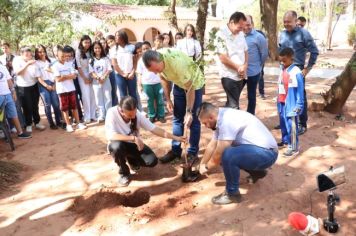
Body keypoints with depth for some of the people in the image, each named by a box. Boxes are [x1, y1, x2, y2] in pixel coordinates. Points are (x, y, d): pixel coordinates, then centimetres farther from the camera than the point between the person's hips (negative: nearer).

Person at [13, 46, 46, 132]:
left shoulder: (33, 62, -5)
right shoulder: (17, 60, -9)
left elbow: (38, 75, -3)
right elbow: (18, 72, -24)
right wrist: (27, 64, -33)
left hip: (34, 86, 2)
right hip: (23, 88, -2)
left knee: (35, 106, 11)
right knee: (27, 107, 4)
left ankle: (37, 122, 27)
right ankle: (28, 125, 19)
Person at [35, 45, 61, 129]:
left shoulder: (49, 61, 15)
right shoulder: (36, 63, 2)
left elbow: (54, 73, 12)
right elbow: (38, 77, -4)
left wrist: (54, 84, 0)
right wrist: (46, 85, -12)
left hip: (52, 84, 4)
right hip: (43, 85, -4)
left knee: (56, 103, 2)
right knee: (47, 105, -1)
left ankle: (58, 121, 13)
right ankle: (51, 123, 6)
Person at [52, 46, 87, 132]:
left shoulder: (69, 64, 6)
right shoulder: (55, 66, -6)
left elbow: (74, 76, -2)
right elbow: (58, 79, -14)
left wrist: (64, 76, -14)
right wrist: (69, 76, -10)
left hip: (71, 88, 3)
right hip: (62, 90, -3)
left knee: (74, 106, 8)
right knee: (65, 108, 5)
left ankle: (78, 123, 15)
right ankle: (68, 125, 13)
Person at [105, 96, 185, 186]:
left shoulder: (138, 114, -17)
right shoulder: (112, 113, -26)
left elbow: (154, 129, -14)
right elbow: (110, 135, -35)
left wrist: (176, 138, -19)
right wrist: (133, 138, -39)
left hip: (134, 145, 3)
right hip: (118, 146, -2)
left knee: (152, 161, -20)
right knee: (117, 146, -38)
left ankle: (132, 160, 15)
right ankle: (123, 172, -7)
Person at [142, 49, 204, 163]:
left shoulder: (176, 62, -40)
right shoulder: (155, 61, -20)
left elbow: (190, 88, -31)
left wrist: (189, 112, -28)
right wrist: (168, 99, 1)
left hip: (194, 83, -6)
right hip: (179, 83, 6)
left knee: (193, 120, -3)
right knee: (177, 118, 8)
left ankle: (193, 152, 8)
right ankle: (176, 150, 17)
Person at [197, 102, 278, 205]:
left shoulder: (227, 120, -24)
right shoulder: (222, 118, 6)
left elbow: (219, 153, -19)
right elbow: (212, 145, 16)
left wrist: (207, 167, -1)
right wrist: (201, 165, 23)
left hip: (266, 153, -10)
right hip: (260, 150, 10)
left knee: (227, 155, -30)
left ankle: (232, 193, -6)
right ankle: (257, 172, 29)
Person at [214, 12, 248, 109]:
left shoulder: (240, 34, 8)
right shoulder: (221, 35, -13)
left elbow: (245, 52, 14)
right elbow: (223, 58, -17)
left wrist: (244, 67, -5)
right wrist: (239, 68, -9)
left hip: (240, 75, 7)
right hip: (229, 76, -7)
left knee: (231, 103, 16)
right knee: (234, 105, -6)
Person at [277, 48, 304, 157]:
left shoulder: (296, 72, -15)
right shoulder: (282, 70, 7)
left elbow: (300, 90, -13)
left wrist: (299, 105, -12)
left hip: (291, 104, -8)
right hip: (282, 103, 8)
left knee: (291, 125, -4)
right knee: (283, 123, 19)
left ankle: (294, 147, 4)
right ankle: (285, 140, 37)